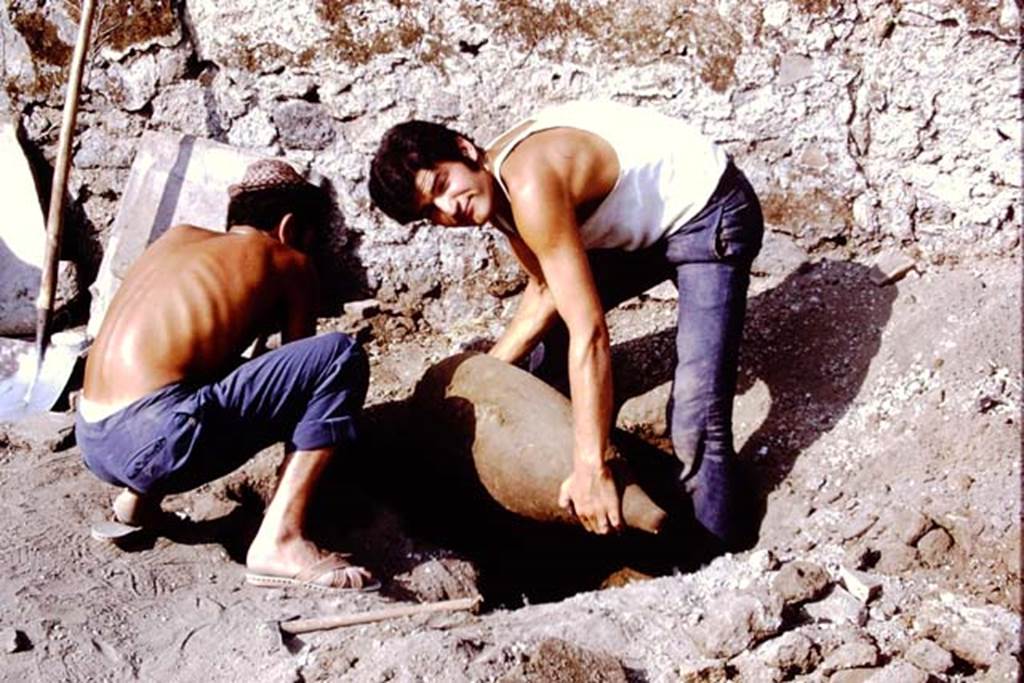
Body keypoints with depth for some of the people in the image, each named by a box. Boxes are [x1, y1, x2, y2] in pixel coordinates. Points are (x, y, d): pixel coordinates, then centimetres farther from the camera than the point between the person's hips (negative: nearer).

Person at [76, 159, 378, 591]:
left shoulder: (176, 238, 23)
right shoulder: (289, 263, 9)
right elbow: (302, 366, 18)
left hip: (91, 444, 8)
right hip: (159, 441, -8)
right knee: (341, 357, -6)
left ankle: (139, 496, 20)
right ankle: (278, 541, -12)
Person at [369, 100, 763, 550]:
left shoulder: (530, 187, -32)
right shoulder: (498, 184, -4)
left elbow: (589, 332, -36)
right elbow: (546, 292, 8)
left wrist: (591, 469, -36)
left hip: (710, 215, -10)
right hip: (646, 222, 10)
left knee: (696, 422, -19)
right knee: (552, 320, 21)